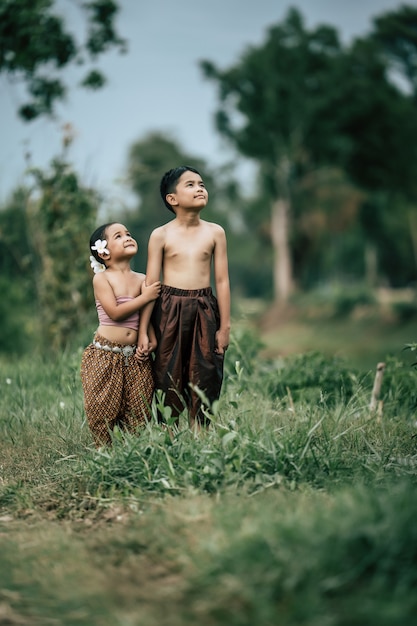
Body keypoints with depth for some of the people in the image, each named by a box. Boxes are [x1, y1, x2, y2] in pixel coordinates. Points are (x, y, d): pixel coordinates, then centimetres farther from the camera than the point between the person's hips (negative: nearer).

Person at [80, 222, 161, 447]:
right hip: (106, 355, -4)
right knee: (104, 410, 0)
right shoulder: (102, 278, -6)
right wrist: (145, 297, -15)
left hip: (135, 356, 4)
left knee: (138, 413, 5)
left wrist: (151, 340, -12)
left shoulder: (142, 280, 7)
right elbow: (115, 312, -17)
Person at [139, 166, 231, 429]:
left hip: (205, 311, 2)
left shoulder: (215, 232, 4)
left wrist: (225, 326, 3)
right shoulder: (161, 235, -1)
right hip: (169, 310, -1)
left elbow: (222, 280, 5)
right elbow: (151, 284, 0)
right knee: (168, 379, 4)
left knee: (204, 379, 5)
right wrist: (143, 330, -3)